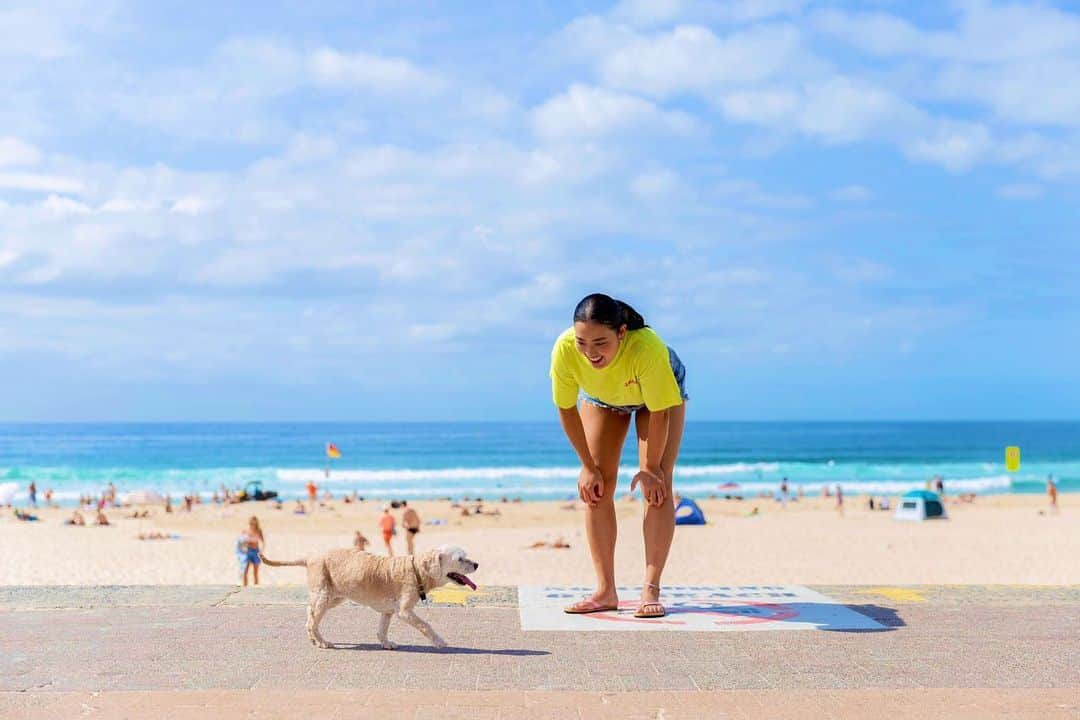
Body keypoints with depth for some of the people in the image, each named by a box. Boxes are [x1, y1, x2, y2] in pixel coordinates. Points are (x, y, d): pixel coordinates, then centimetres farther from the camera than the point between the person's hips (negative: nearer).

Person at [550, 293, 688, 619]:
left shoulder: (647, 348, -46)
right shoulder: (564, 350, -37)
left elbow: (659, 413, -31)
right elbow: (567, 410, -21)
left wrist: (650, 468, -20)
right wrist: (587, 466, -14)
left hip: (660, 391, -2)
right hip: (601, 398, 3)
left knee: (657, 486, -14)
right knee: (597, 488, -6)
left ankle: (651, 590, -11)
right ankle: (605, 591, -1)